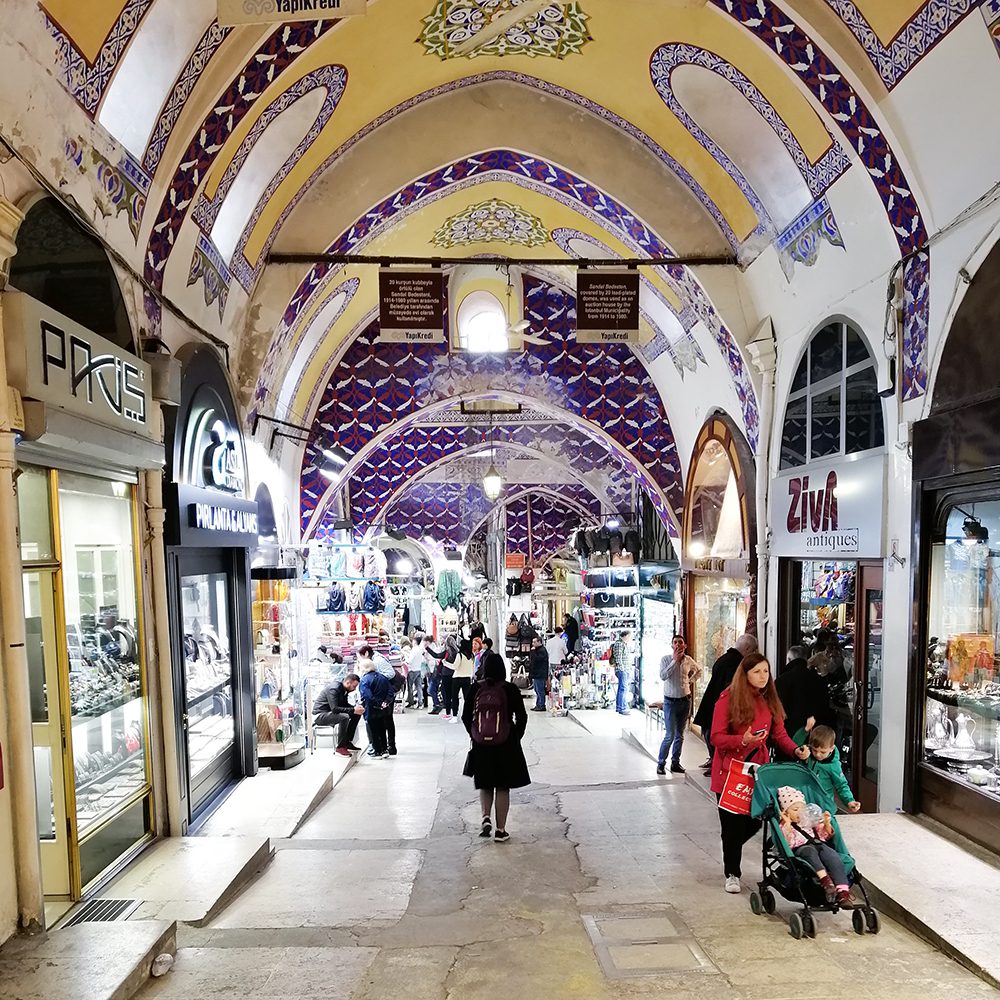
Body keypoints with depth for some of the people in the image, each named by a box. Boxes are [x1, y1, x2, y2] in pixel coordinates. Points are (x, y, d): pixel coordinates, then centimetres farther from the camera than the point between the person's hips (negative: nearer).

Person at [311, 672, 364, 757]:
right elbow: (334, 708, -32)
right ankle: (340, 747, -23)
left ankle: (347, 742, 7)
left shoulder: (344, 689, 4)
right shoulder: (334, 689, -24)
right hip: (320, 715, -10)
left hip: (330, 713, 10)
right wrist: (353, 710, -32)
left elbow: (345, 704, 15)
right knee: (344, 717, -33)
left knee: (357, 714, 4)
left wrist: (356, 707, -6)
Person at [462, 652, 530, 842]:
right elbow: (521, 717, -6)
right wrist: (516, 737, 8)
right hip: (505, 745, -1)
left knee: (485, 784, 20)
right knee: (502, 787, 10)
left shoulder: (475, 689, -4)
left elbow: (466, 717, 0)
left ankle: (486, 817, 1)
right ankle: (500, 830, 13)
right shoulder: (510, 689, -9)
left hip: (481, 745, 2)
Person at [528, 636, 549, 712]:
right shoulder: (537, 650, 19)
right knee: (537, 690, 13)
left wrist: (533, 651, -17)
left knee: (540, 690, -8)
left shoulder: (542, 650, -13)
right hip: (536, 674, 10)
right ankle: (538, 705, 18)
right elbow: (531, 659, 23)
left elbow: (536, 659, -24)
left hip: (540, 675, -10)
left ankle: (541, 706, -4)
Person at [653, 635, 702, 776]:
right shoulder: (666, 659, -9)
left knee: (680, 735, 11)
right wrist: (675, 660, -22)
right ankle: (661, 763, 5)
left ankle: (675, 763, 22)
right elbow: (663, 676, -25)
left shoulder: (688, 660, 2)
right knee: (670, 735, -8)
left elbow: (699, 670, 22)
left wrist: (691, 680, 7)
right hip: (670, 701, -4)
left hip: (685, 700, 4)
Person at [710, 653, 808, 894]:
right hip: (730, 770, -5)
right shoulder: (728, 699, -15)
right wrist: (742, 740, -30)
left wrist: (795, 750, -16)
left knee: (754, 821, 7)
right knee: (733, 824, 2)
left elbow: (779, 733, 3)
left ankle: (731, 849, 40)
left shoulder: (770, 700, 4)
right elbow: (716, 738, -15)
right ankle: (732, 873, 24)